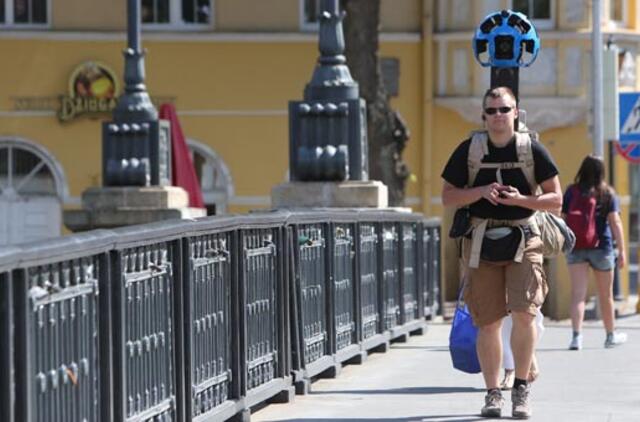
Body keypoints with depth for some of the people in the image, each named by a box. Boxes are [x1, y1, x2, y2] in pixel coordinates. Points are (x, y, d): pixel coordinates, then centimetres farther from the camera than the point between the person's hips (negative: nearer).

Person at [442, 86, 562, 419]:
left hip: (523, 239, -1)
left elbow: (556, 200, 2)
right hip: (481, 240, 1)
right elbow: (448, 197, 5)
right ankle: (492, 394, 13)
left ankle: (521, 387, 0)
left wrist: (521, 199, -15)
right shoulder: (469, 151, 3)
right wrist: (482, 191, -11)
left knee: (524, 313, -16)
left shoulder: (532, 150, 1)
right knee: (488, 322, 2)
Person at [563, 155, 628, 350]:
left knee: (577, 293, -6)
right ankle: (611, 336, 30)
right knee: (605, 295, 15)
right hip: (601, 247, 0)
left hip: (575, 248, 0)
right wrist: (622, 250, -9)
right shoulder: (607, 194, -3)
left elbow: (563, 219, 2)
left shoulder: (571, 192, 1)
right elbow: (615, 222, -9)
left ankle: (576, 336, -23)